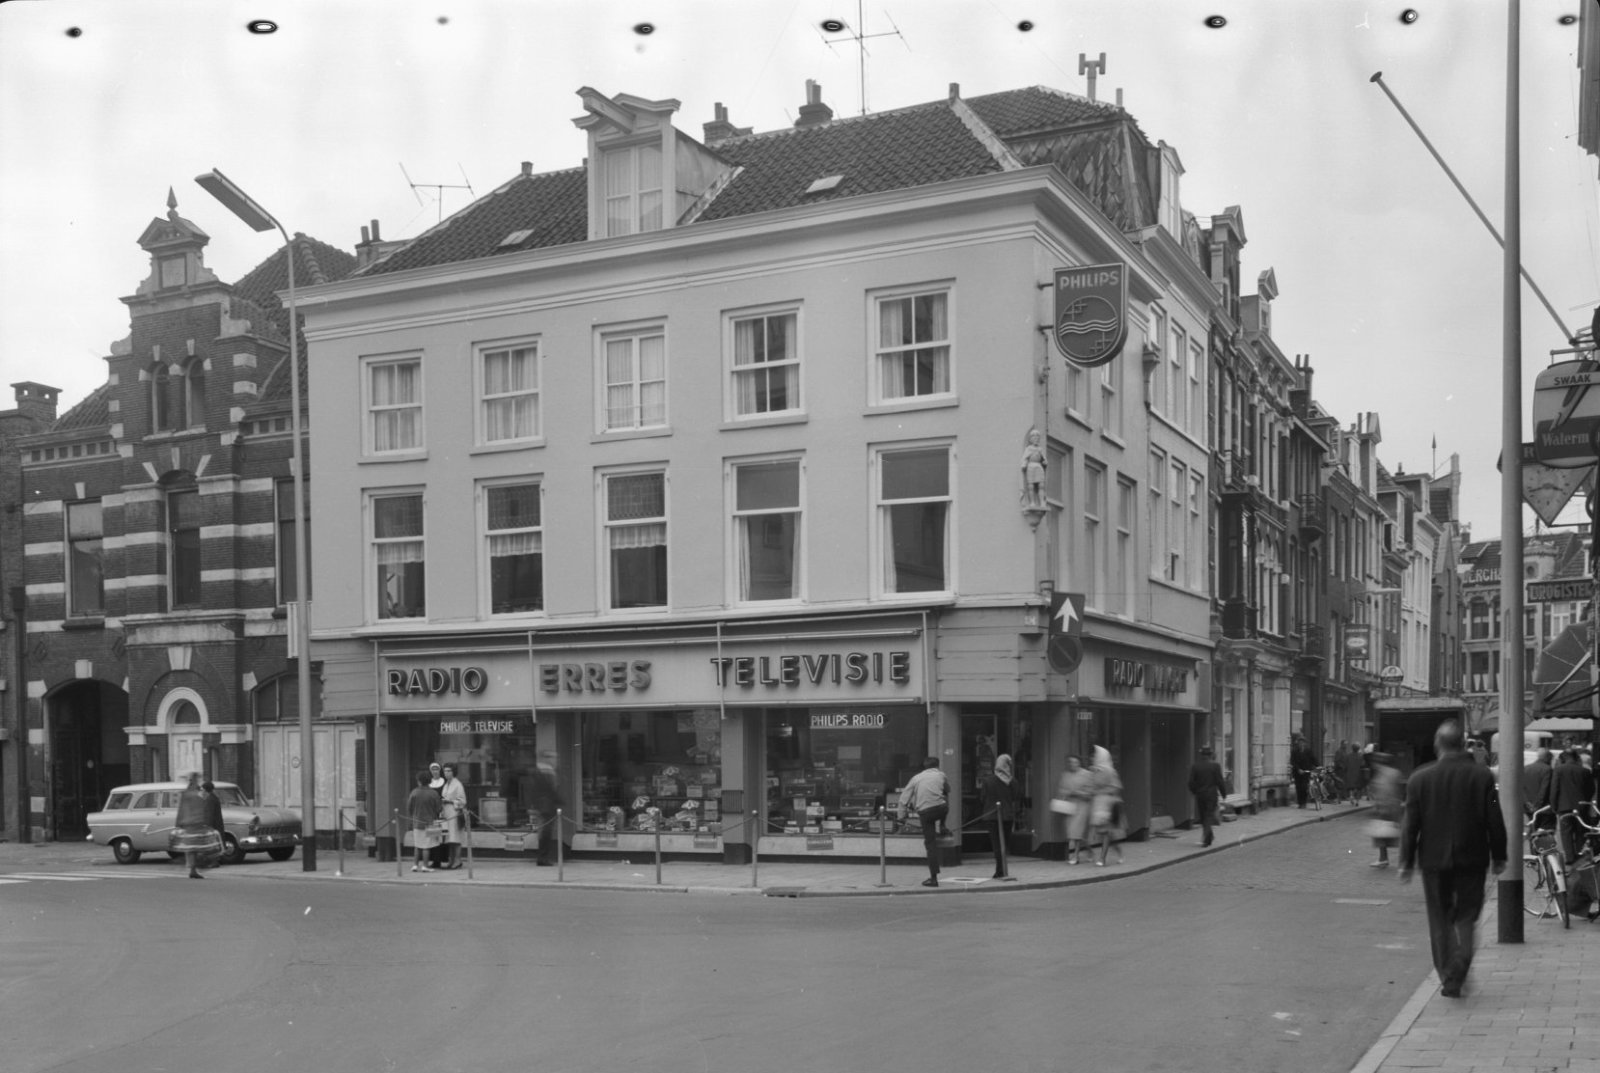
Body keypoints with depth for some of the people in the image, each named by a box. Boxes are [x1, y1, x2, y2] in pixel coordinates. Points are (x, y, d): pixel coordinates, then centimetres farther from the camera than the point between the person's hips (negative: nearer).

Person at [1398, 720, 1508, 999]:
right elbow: (1495, 821, -3)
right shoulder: (1482, 776, -7)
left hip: (1434, 860, 0)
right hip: (1472, 858, 0)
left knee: (1440, 919, 12)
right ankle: (1455, 976, -7)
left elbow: (1411, 825, -3)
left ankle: (1447, 977, 13)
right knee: (1466, 917, 9)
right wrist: (1499, 857, 8)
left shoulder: (1420, 778, -5)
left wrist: (1406, 862, 4)